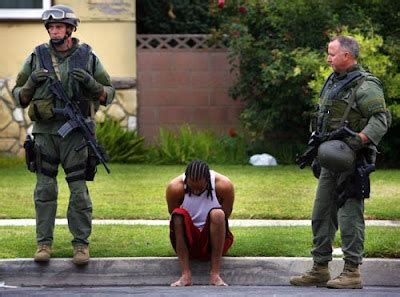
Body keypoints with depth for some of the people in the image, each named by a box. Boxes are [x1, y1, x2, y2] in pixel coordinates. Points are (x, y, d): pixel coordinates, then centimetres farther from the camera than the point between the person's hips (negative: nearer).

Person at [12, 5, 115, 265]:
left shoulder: (87, 57, 3)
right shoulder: (37, 57, 5)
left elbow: (108, 95, 6)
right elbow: (19, 96, 10)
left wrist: (90, 83, -13)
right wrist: (32, 82, -10)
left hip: (76, 133, -1)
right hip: (45, 133, 1)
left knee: (79, 190, -2)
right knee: (45, 189, 3)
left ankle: (81, 244, 6)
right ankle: (44, 243, 9)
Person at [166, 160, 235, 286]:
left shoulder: (223, 185, -12)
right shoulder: (175, 188, -12)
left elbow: (225, 217, -2)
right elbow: (174, 216, -3)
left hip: (213, 243, 0)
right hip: (187, 243, 0)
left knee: (217, 214, -31)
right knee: (179, 214, -30)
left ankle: (215, 274, -33)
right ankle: (185, 274, -33)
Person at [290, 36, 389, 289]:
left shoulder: (365, 86, -12)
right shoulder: (333, 83, 17)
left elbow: (381, 119, -21)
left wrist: (358, 139, -33)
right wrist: (316, 150, 24)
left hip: (352, 162, -10)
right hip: (331, 161, 10)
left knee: (350, 215, -9)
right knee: (321, 214, 12)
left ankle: (352, 272, -5)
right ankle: (320, 270, 20)